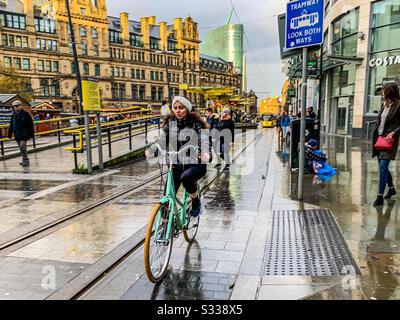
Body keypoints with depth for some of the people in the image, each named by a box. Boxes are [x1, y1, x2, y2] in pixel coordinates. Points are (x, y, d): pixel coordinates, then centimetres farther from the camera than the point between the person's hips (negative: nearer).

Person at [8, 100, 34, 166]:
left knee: (22, 146, -15)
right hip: (17, 135, 6)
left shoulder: (25, 114, -6)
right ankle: (25, 160, 20)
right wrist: (10, 134, 16)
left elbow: (30, 125, -6)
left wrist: (31, 134, -8)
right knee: (21, 148, 10)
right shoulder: (13, 115, 11)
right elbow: (11, 126, 18)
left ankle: (25, 160, -6)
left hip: (24, 134, -6)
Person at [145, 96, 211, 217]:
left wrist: (206, 152, -41)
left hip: (196, 164, -4)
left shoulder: (196, 123, -5)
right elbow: (162, 141, 0)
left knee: (185, 178, -35)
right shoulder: (170, 122, 6)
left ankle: (196, 203, -6)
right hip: (177, 165, 4)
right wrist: (151, 149, -21)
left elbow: (204, 140, -18)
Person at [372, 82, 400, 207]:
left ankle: (380, 196, -10)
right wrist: (375, 138, 13)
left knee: (383, 167, -13)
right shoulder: (384, 106, 14)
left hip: (389, 140, -8)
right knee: (383, 167, 15)